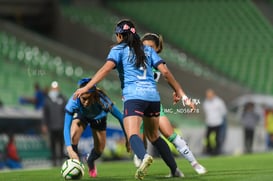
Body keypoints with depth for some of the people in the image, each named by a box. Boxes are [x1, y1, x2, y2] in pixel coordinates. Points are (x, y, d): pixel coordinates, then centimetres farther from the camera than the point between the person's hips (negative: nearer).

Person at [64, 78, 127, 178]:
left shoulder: (102, 100, -44)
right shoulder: (74, 101, -43)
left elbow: (120, 117, -31)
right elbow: (66, 127, -43)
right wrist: (70, 149, -55)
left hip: (99, 118, 1)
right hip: (81, 115, 0)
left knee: (99, 150, 4)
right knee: (74, 134, -31)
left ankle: (90, 161, 40)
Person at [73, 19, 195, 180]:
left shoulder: (118, 50, 8)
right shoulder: (148, 50, 19)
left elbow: (107, 68, -9)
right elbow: (165, 71, 11)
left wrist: (87, 87, -14)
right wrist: (180, 92, 16)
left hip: (133, 96, -5)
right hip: (153, 96, 5)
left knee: (133, 134, -19)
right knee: (153, 136, 22)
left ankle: (144, 156, -51)